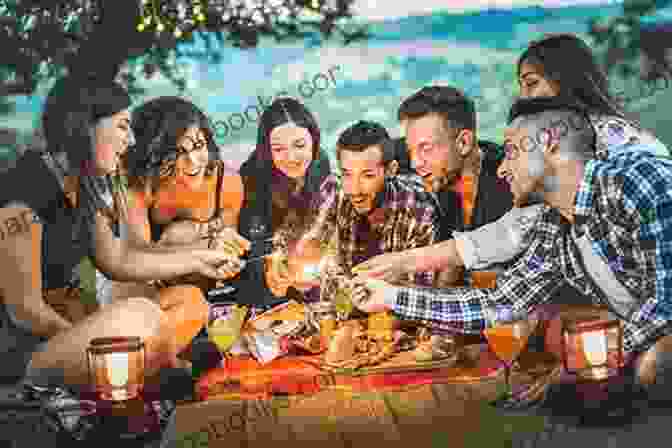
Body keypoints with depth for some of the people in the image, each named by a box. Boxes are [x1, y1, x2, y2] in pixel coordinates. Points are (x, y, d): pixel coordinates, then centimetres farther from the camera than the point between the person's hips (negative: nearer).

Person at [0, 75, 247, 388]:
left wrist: (198, 260, 15)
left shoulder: (84, 187, 7)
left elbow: (116, 259, 17)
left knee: (190, 304, 3)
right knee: (141, 314, -32)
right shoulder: (26, 191, -21)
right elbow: (25, 310, -19)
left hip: (66, 323, 10)